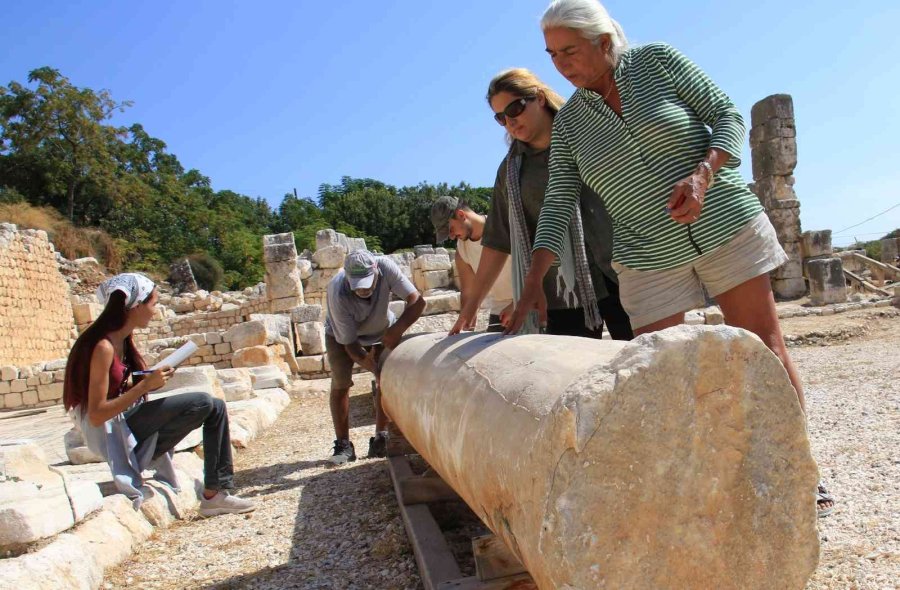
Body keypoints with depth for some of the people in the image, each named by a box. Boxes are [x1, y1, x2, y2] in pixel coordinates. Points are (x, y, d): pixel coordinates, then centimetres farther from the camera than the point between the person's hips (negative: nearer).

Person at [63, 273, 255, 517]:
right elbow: (96, 415, -24)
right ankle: (213, 494, -7)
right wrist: (145, 385, -26)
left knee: (215, 407, 2)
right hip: (114, 434, -9)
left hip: (129, 423, 9)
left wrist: (154, 379, -5)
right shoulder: (103, 347, -22)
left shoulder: (123, 340, 8)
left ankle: (215, 493, 0)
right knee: (204, 403, -19)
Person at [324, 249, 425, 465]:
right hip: (341, 334, -2)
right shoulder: (337, 294, -39)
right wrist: (371, 366, -44)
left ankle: (380, 440, 1)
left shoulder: (385, 266, -35)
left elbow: (416, 301, -35)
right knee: (340, 383, -10)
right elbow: (349, 342, -32)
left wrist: (397, 329, -47)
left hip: (382, 329, 2)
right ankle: (343, 445, 0)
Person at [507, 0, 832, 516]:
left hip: (724, 224, -1)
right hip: (651, 257, 2)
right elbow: (558, 206, -1)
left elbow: (728, 117, -3)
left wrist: (702, 175, -22)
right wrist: (534, 282, -11)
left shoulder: (658, 61, -4)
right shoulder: (569, 123, 2)